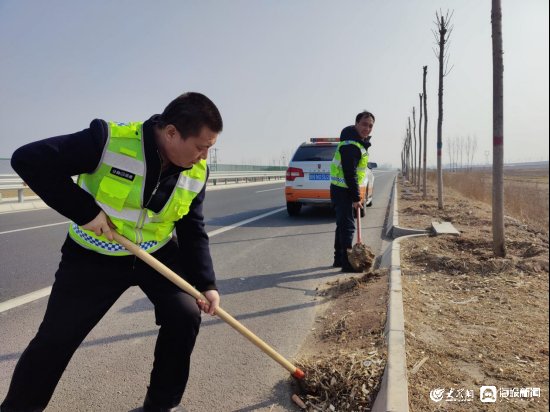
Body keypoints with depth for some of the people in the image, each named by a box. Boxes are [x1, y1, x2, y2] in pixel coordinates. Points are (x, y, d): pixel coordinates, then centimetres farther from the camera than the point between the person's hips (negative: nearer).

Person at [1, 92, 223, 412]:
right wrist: (84, 211, -28)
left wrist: (206, 283, -11)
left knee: (186, 315, -5)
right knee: (56, 338, 0)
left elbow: (193, 231, -3)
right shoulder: (108, 140, -27)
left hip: (158, 253, 4)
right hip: (95, 254, -3)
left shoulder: (197, 171, -11)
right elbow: (28, 160, -25)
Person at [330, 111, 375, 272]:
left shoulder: (361, 141, 13)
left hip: (345, 189, 11)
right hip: (342, 190, -11)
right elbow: (350, 174, -25)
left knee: (343, 224, 16)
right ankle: (346, 263, -3)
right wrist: (356, 197, -21)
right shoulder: (350, 146, -22)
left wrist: (356, 194, 23)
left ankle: (339, 259, 26)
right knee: (347, 226, -8)